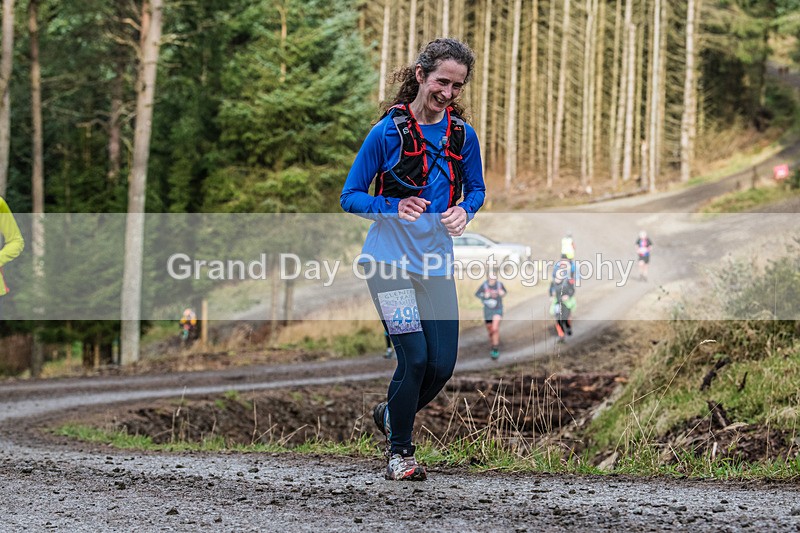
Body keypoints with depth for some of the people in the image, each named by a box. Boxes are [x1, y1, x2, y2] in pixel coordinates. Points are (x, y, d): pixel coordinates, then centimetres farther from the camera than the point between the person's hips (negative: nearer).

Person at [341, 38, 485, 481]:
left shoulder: (463, 135, 4)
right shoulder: (387, 133, -7)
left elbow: (476, 189, 18)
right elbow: (350, 197, -3)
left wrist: (464, 210, -5)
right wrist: (394, 208, -21)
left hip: (436, 262, 4)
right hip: (390, 259, -4)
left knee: (443, 364, 0)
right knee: (415, 357, -12)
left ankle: (391, 414, 30)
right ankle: (399, 453, 7)